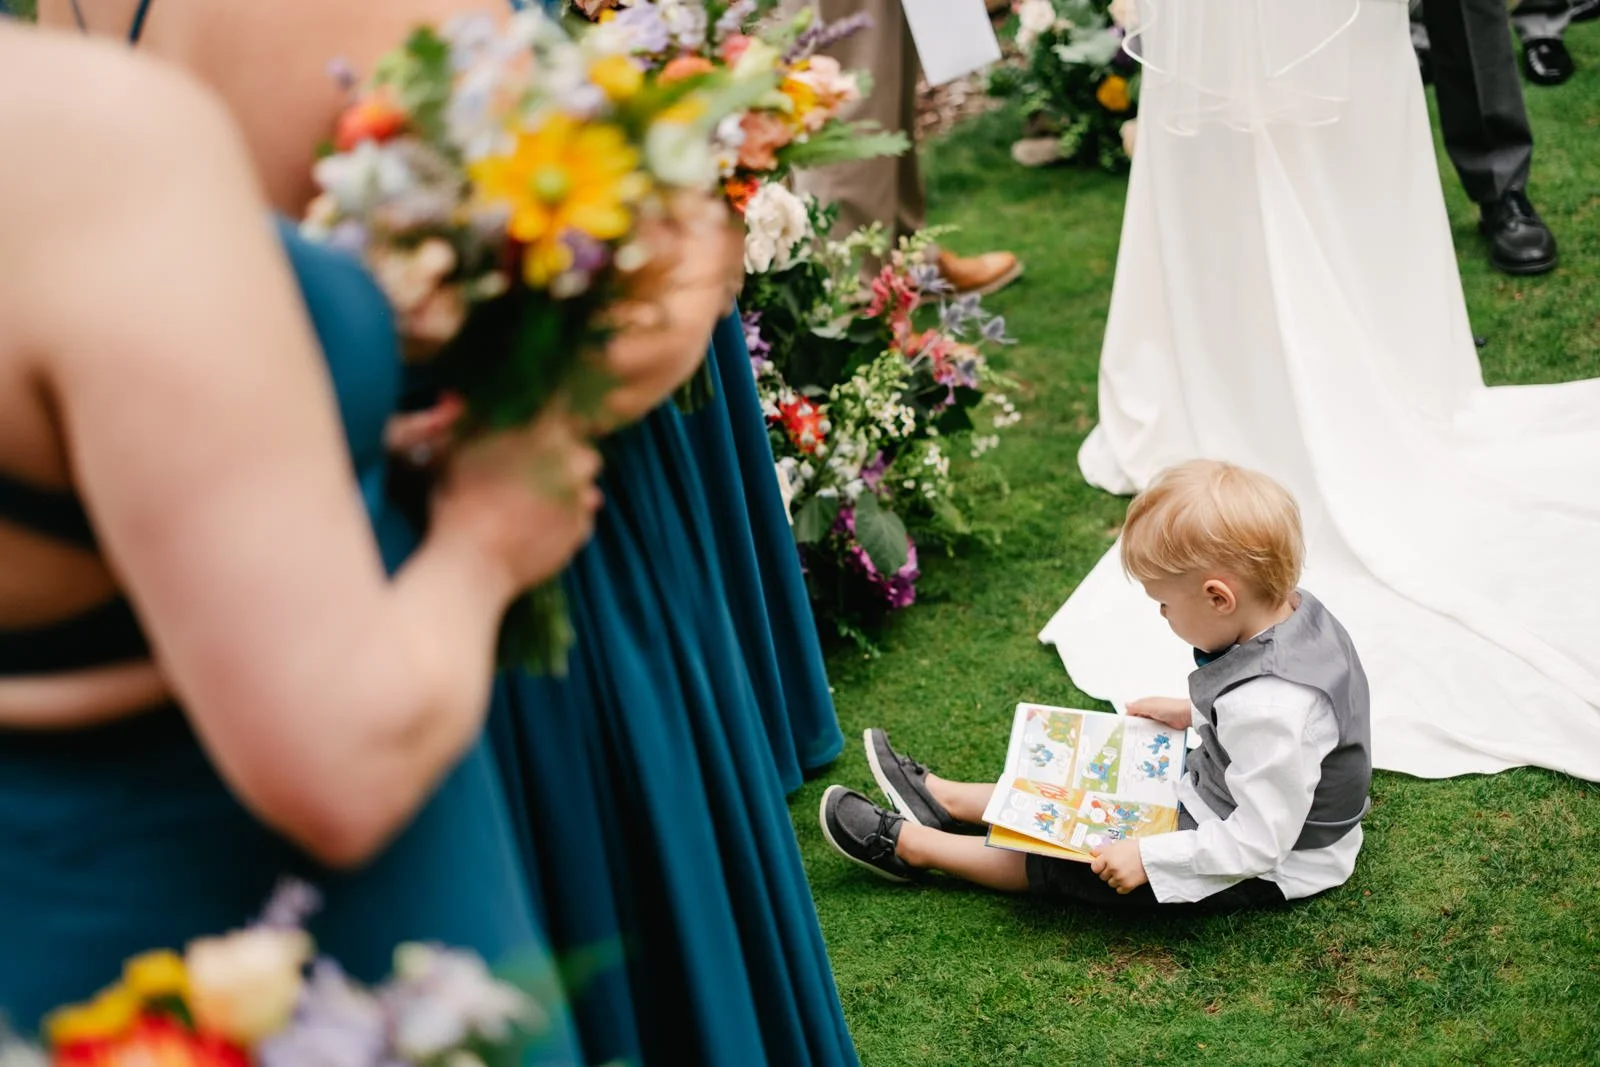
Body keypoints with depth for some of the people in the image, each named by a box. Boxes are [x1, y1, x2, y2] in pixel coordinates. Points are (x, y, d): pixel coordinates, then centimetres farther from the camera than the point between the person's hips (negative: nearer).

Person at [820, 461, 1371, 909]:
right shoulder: (1298, 610, -10)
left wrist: (1148, 856, -28)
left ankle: (912, 846, 11)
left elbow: (1258, 843, -33)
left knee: (1071, 862, -4)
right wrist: (1193, 715, 7)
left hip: (1268, 870, -9)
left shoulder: (1271, 708, -39)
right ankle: (947, 800, 30)